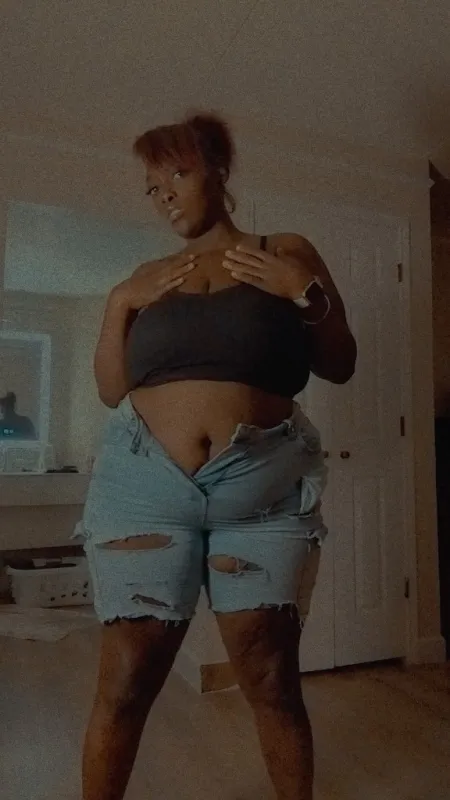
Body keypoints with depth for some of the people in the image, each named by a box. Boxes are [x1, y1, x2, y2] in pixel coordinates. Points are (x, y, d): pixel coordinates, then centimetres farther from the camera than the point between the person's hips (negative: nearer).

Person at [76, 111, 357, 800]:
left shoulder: (286, 253, 10)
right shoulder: (149, 277, 16)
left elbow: (340, 367, 8)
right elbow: (110, 390, 13)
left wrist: (307, 294, -7)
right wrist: (118, 303, 2)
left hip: (265, 490, -1)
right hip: (144, 485, 2)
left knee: (272, 681, 5)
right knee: (125, 683, 4)